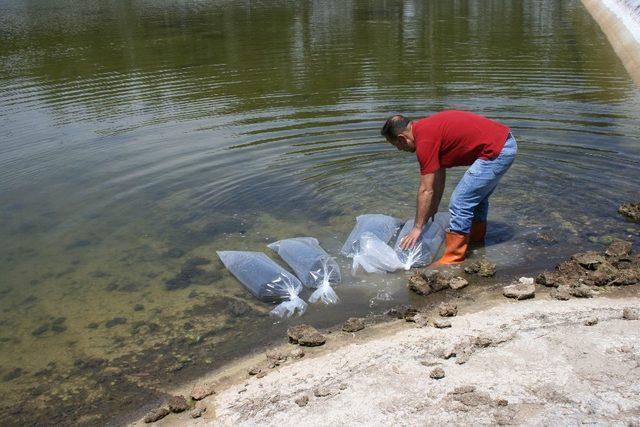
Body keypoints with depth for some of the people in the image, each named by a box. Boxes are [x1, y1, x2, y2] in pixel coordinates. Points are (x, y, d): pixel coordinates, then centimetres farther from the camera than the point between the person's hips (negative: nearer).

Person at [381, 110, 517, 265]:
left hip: (497, 151, -10)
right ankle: (476, 237, 45)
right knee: (477, 195, 28)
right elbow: (439, 177, 21)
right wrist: (432, 211, 27)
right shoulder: (428, 128, 13)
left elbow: (426, 190, -13)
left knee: (460, 203, -5)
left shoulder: (425, 140, -15)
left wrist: (417, 228, -5)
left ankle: (453, 258, 4)